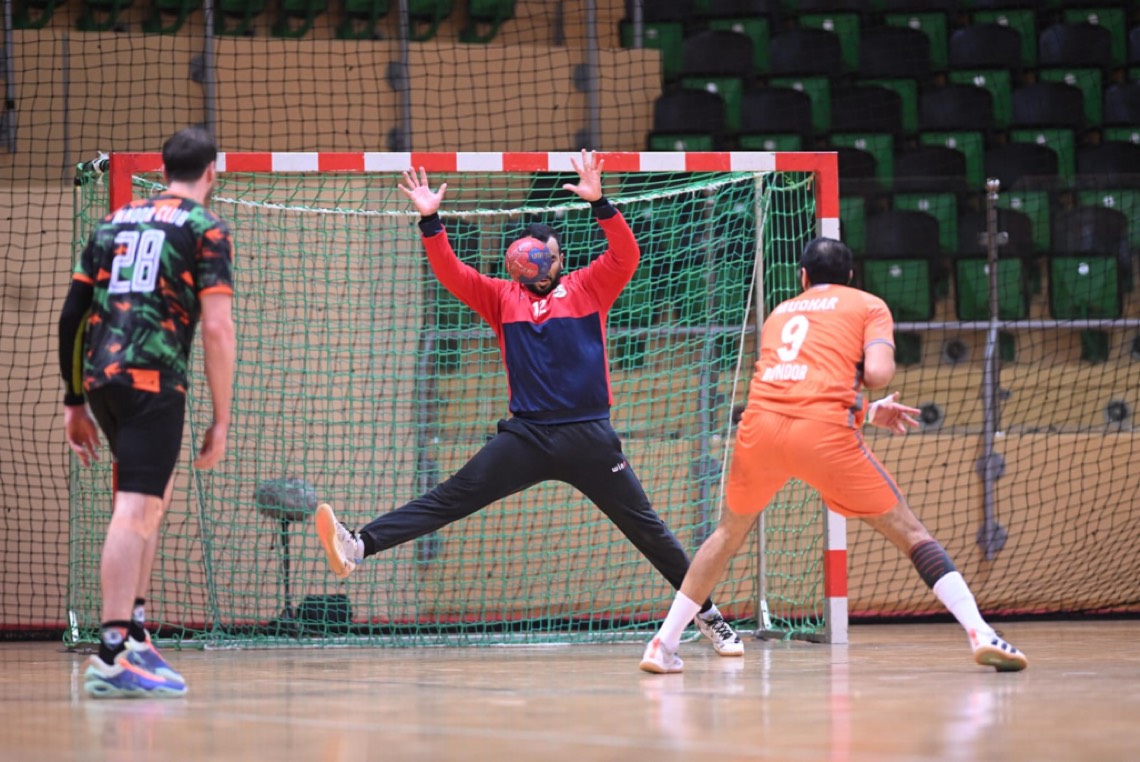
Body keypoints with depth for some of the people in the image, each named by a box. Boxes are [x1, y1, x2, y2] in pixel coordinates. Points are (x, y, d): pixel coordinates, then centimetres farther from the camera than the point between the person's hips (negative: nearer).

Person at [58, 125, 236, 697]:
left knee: (155, 496, 24)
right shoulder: (206, 229, 3)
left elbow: (71, 316, 17)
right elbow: (217, 328, -6)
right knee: (136, 511, -12)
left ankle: (135, 630, 19)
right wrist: (221, 420, -3)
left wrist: (75, 402, 21)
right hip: (154, 379, -6)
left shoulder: (114, 222, 20)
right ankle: (112, 657, -20)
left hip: (99, 373, 7)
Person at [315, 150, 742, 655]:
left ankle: (708, 615, 11)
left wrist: (599, 203, -19)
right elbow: (451, 274, 5)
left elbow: (626, 256, -6)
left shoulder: (587, 288, 9)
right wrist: (430, 222, -9)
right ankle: (358, 547, -18)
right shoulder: (502, 297, 14)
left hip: (589, 437, -1)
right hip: (525, 436, 1)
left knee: (645, 528, 3)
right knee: (447, 499, -7)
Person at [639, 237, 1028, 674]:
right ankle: (980, 634, -9)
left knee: (731, 532, 27)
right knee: (910, 533, 6)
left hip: (760, 424, 3)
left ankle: (663, 645, 23)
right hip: (824, 434, -3)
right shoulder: (869, 306, 18)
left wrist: (867, 414, 42)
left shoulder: (780, 313, 31)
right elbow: (877, 373, 1)